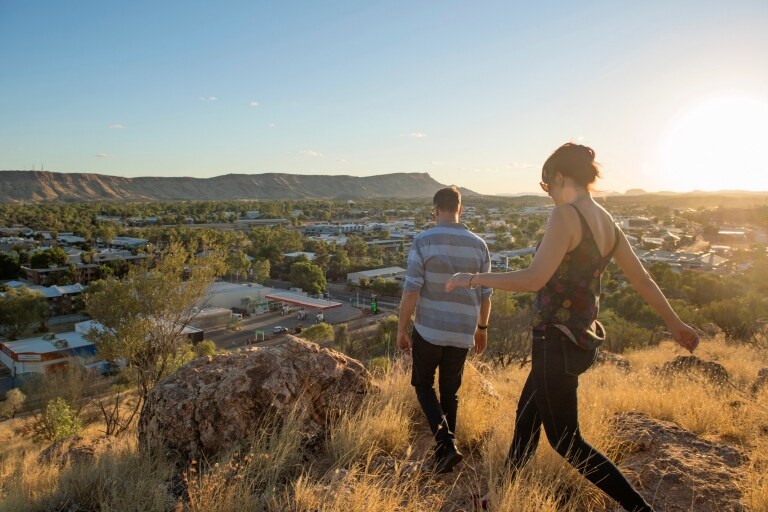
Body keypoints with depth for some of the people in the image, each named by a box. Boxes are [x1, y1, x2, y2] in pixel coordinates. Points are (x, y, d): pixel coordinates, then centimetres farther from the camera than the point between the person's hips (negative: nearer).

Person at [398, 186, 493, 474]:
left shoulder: (423, 241, -11)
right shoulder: (478, 245, 1)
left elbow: (411, 290, -14)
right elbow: (485, 294, 6)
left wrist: (401, 328, -3)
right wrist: (482, 328, 20)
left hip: (428, 330, -3)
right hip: (462, 333, 3)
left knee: (423, 385, 16)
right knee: (450, 391, 18)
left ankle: (445, 443, -1)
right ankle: (445, 452, 25)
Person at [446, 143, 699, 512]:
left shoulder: (567, 215, -19)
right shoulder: (606, 221, 6)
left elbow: (534, 279, -27)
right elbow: (642, 279, 13)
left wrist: (473, 279, -17)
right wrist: (675, 323, 26)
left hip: (557, 340, -9)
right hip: (580, 337, 9)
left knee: (566, 441, 9)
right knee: (526, 417, 22)